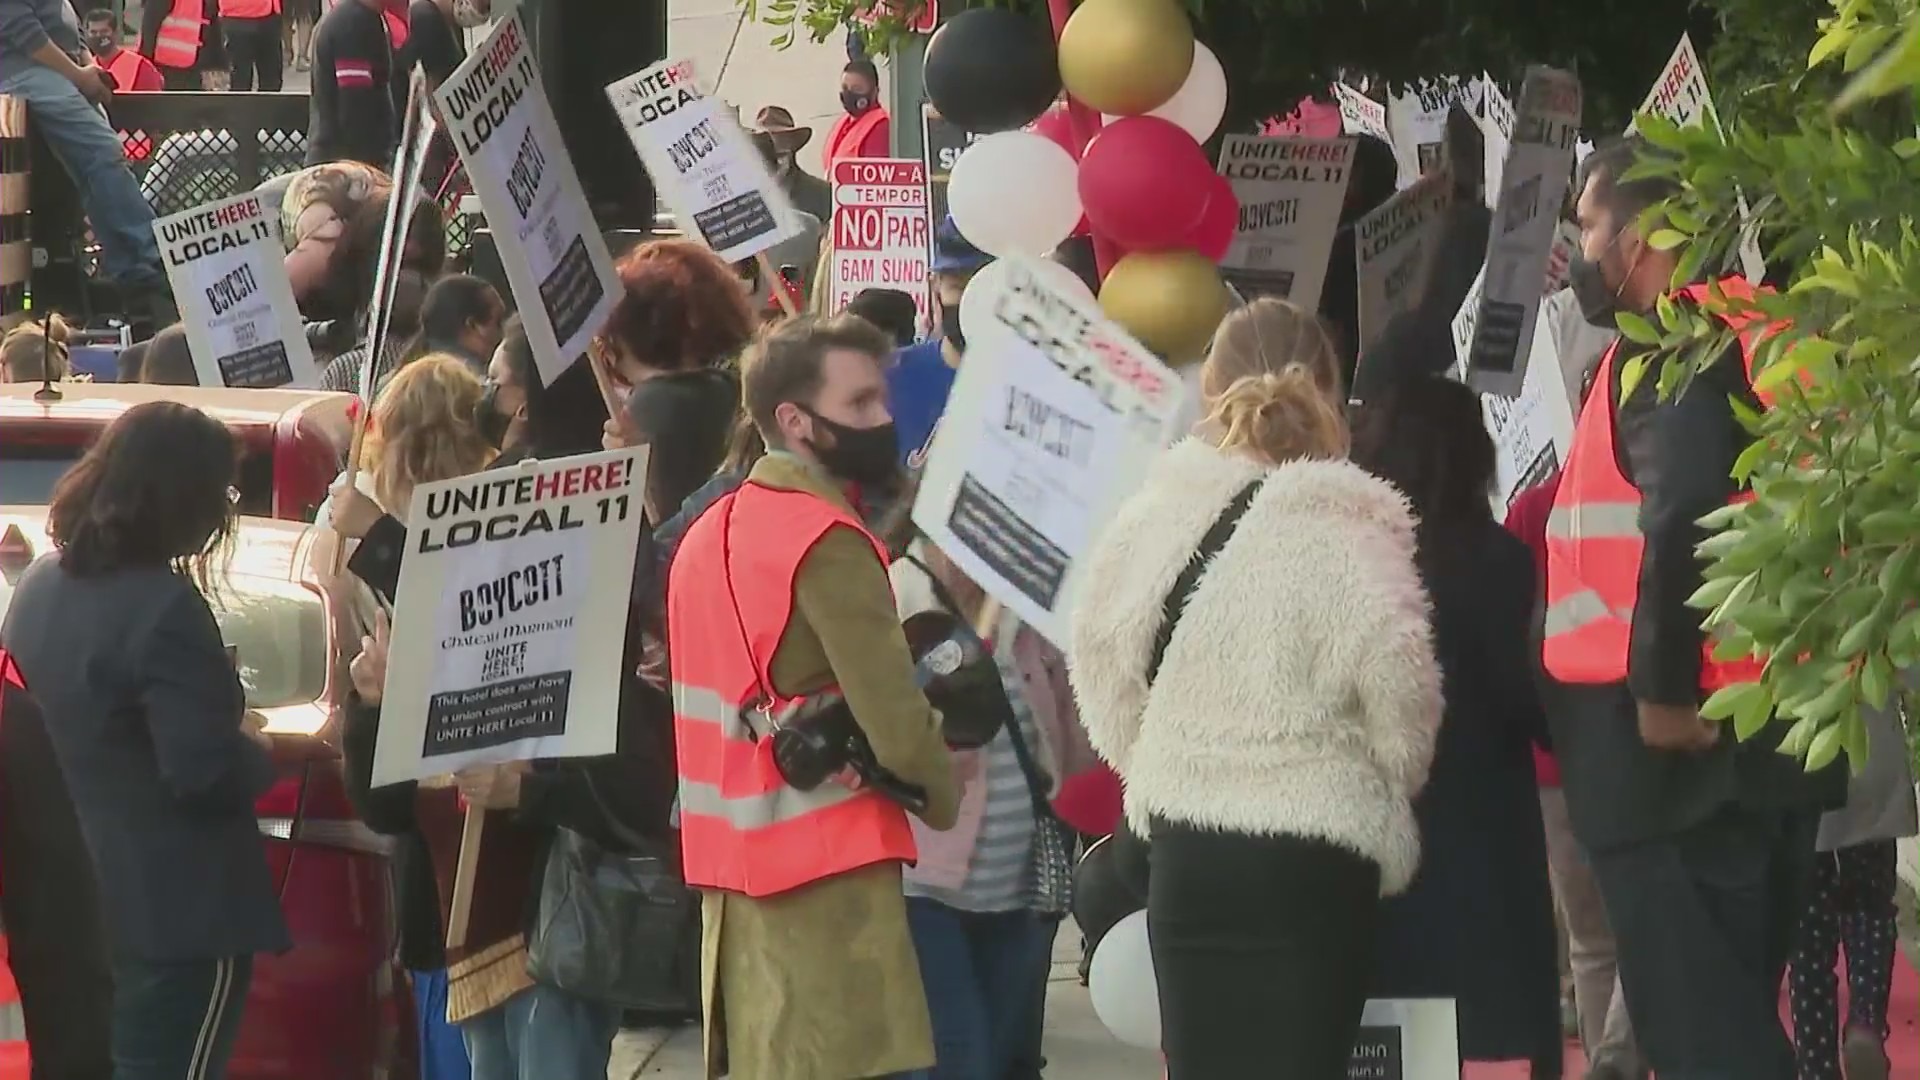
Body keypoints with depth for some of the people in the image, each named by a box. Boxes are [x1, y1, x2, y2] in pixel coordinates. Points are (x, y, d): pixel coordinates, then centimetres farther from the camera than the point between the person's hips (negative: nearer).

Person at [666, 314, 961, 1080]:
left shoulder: (709, 532, 13)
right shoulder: (827, 541, -14)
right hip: (829, 871, -9)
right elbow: (896, 728, -17)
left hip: (733, 857, 9)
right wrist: (948, 799, 1)